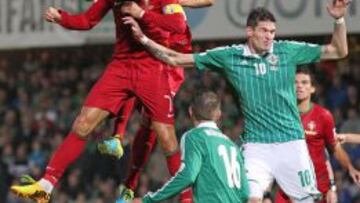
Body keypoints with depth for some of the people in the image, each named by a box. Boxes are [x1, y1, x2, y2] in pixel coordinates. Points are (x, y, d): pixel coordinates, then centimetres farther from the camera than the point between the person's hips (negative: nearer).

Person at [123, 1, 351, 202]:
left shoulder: (288, 51, 0)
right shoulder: (229, 56, 0)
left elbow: (339, 51, 3)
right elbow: (177, 59, 5)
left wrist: (339, 20, -12)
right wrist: (144, 40, -3)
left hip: (290, 142, 0)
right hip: (256, 145, 0)